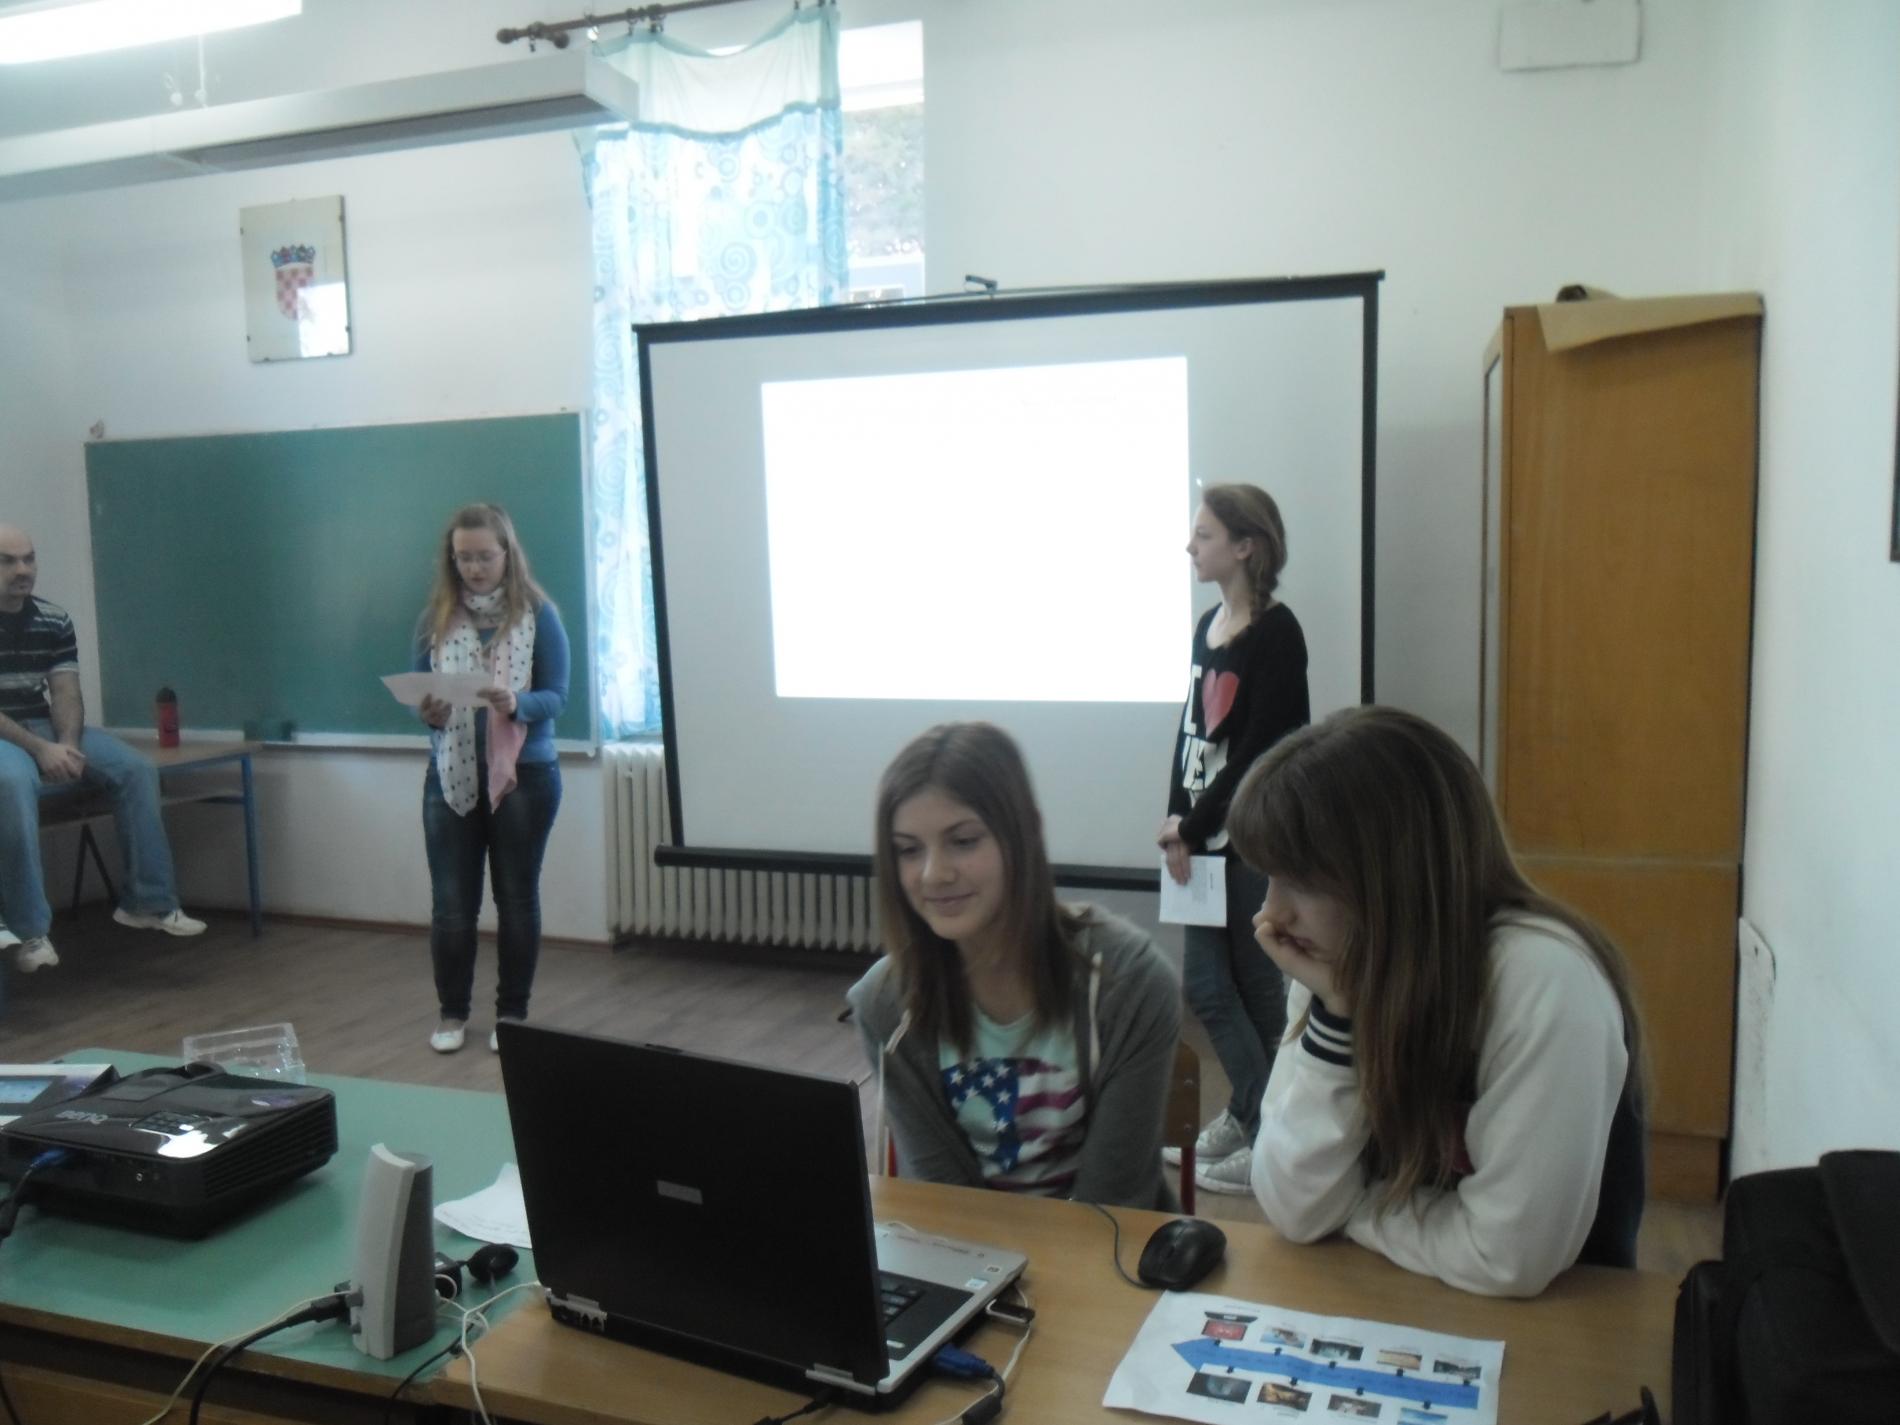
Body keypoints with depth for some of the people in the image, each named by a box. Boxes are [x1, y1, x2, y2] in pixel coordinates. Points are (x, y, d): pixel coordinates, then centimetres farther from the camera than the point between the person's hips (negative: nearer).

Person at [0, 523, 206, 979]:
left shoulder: (54, 621, 5)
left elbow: (65, 693, -1)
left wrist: (67, 744, -21)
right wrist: (39, 749, -26)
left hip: (47, 729, 6)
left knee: (136, 769, -14)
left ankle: (148, 902, -8)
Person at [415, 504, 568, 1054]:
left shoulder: (538, 614, -5)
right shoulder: (436, 617, 2)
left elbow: (557, 695, -7)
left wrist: (515, 705, -27)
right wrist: (428, 711, -16)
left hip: (524, 774, -2)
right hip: (451, 777, 2)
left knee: (516, 898, 8)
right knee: (451, 902, 5)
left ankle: (512, 1014, 22)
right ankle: (451, 1013, 22)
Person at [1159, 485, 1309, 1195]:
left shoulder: (1276, 633, -13)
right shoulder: (1207, 625, 10)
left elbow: (1259, 751, -17)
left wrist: (1193, 827, -12)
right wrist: (1177, 819, 2)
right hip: (1208, 837, 7)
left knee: (1256, 988, 2)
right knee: (1205, 985, 11)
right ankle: (1246, 1115, 26)